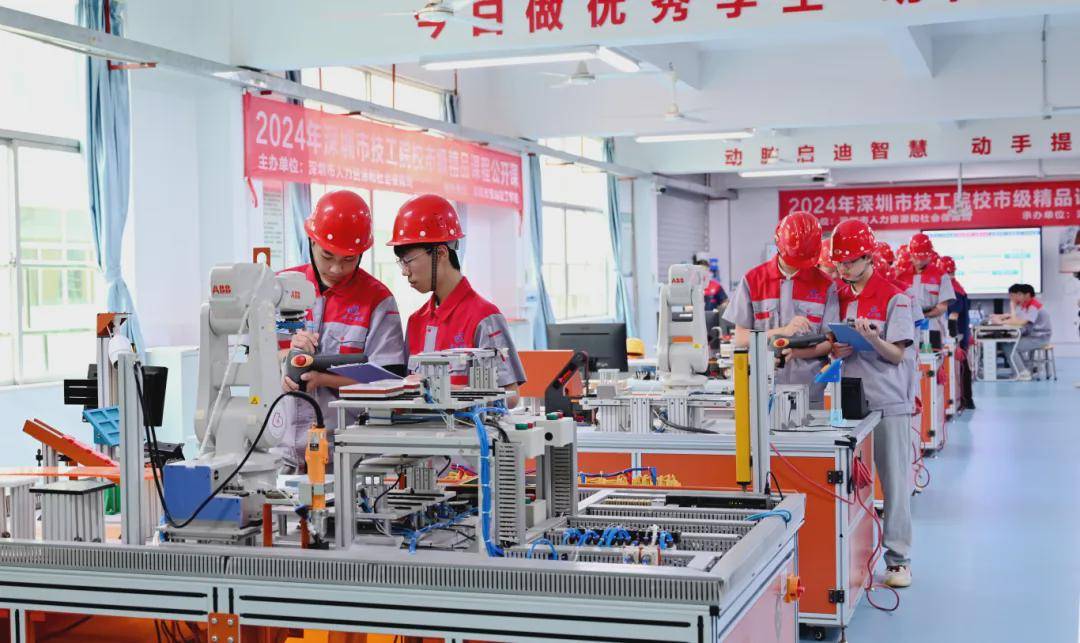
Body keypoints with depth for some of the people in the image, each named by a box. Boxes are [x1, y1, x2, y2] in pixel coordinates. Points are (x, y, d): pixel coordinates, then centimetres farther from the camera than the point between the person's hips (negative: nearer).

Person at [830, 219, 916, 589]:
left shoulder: (894, 298, -5)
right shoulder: (839, 297, 11)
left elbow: (897, 355, -7)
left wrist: (872, 339, -26)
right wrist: (837, 350, -6)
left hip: (888, 403, -4)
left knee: (894, 482, 0)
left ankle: (898, 558, 8)